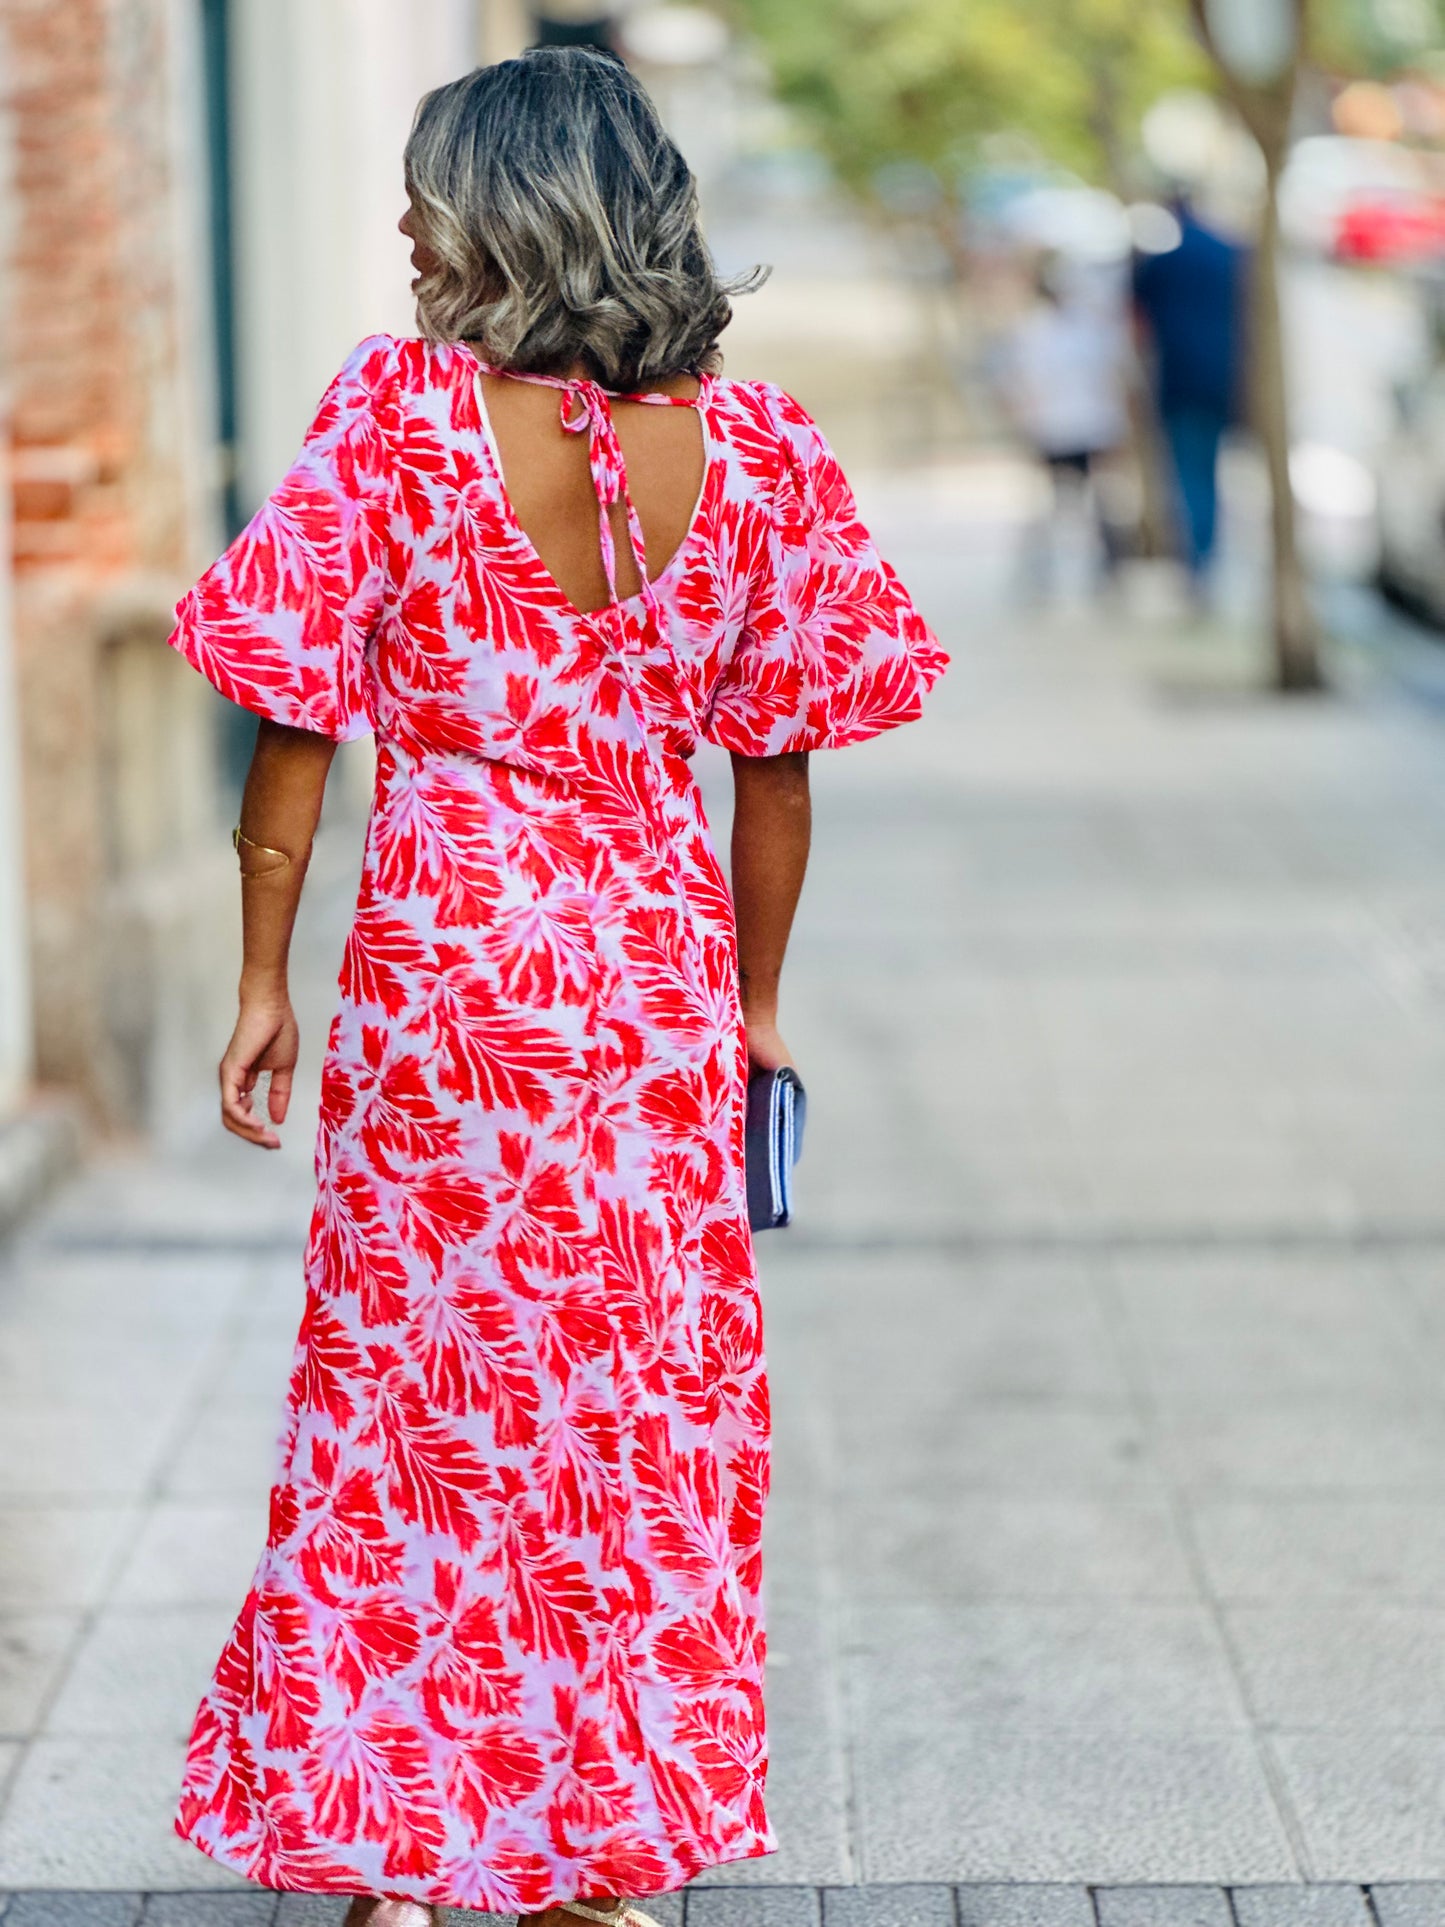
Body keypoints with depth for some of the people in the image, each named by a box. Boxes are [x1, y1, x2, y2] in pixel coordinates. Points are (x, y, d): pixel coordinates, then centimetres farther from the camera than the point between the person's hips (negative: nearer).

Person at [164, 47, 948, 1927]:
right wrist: (755, 1002, 13)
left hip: (441, 967, -3)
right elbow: (779, 759, 2)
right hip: (661, 978, 3)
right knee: (650, 1406, 14)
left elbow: (295, 722, -10)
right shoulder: (750, 443, -3)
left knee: (413, 1394, 10)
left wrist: (265, 982, 0)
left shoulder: (401, 412, -12)